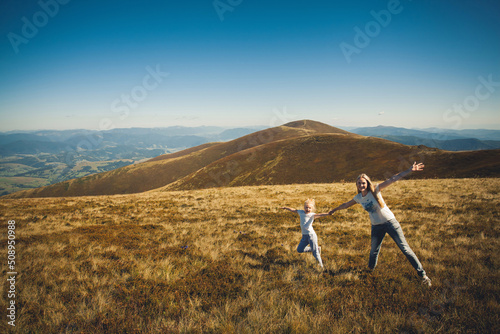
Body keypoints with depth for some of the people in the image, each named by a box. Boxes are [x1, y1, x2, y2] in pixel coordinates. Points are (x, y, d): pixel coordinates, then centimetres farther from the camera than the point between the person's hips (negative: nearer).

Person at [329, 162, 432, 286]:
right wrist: (334, 210, 29)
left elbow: (392, 179, -22)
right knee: (374, 250, 14)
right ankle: (370, 269, 39)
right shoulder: (358, 198, -2)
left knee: (404, 248, -4)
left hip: (390, 222, -4)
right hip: (376, 227, 4)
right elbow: (346, 204, 17)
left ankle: (422, 274, 2)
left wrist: (409, 170, -29)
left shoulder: (375, 191, -14)